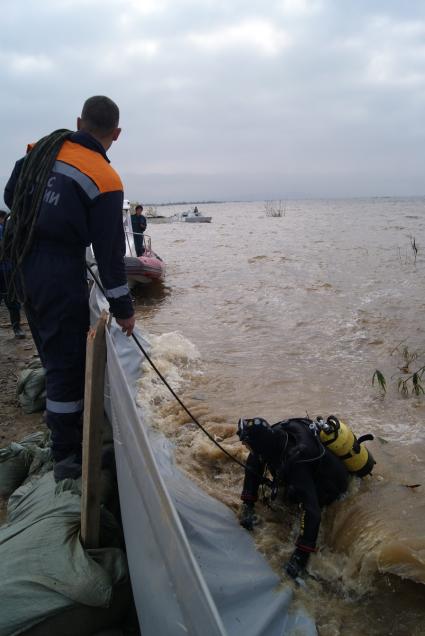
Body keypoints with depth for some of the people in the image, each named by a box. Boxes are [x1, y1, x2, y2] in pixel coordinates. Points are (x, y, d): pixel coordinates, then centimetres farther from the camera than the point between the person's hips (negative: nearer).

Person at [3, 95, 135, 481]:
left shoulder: (43, 148, 5)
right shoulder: (105, 181, -13)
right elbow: (110, 251, -12)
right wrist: (123, 308, -4)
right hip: (61, 275, -7)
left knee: (54, 356, 20)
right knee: (68, 364, 1)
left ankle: (65, 430, 37)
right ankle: (67, 457, 11)